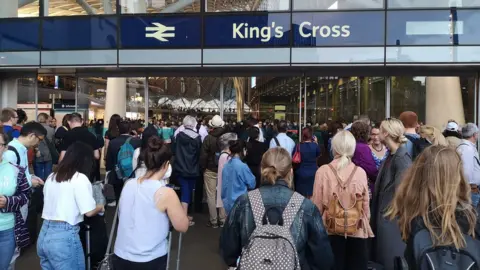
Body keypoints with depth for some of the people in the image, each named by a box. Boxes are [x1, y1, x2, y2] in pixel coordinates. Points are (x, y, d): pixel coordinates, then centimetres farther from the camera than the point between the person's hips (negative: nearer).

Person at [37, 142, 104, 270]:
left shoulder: (51, 177, 12)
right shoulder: (80, 178, -10)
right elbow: (89, 212, -13)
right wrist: (100, 207, 8)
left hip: (44, 235, 7)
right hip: (64, 236, -7)